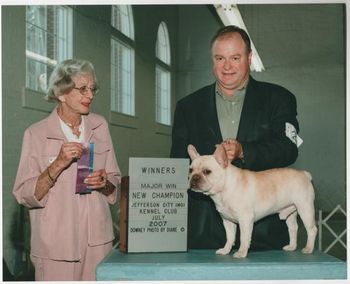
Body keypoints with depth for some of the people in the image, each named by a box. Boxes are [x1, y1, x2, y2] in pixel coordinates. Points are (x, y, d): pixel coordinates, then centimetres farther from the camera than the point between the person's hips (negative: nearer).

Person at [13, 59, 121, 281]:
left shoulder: (99, 126, 7)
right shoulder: (37, 134, -5)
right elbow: (25, 196, -8)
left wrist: (105, 182, -9)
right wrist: (58, 165, -20)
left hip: (98, 240, 3)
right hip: (57, 245, -3)